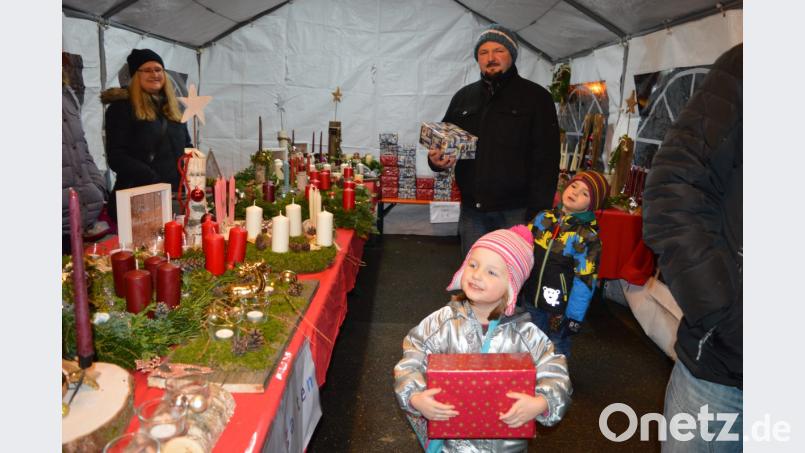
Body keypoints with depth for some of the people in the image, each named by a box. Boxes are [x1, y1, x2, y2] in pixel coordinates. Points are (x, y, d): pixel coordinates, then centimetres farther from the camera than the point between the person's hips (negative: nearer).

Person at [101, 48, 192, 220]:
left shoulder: (173, 108, 16)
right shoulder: (121, 107, -2)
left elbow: (186, 146, 21)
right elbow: (116, 157, -9)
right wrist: (152, 179, -21)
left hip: (176, 194, 5)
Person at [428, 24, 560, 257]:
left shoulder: (536, 97, -1)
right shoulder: (463, 97, 13)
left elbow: (546, 161, -6)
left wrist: (538, 214, -14)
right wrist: (437, 160, -4)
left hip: (515, 211, -4)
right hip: (471, 210, 4)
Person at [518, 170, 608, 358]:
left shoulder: (587, 237, -14)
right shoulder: (543, 218, -1)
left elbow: (585, 280, -14)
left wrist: (575, 317, -13)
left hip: (560, 307, -4)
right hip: (530, 299, 4)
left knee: (557, 347, 13)